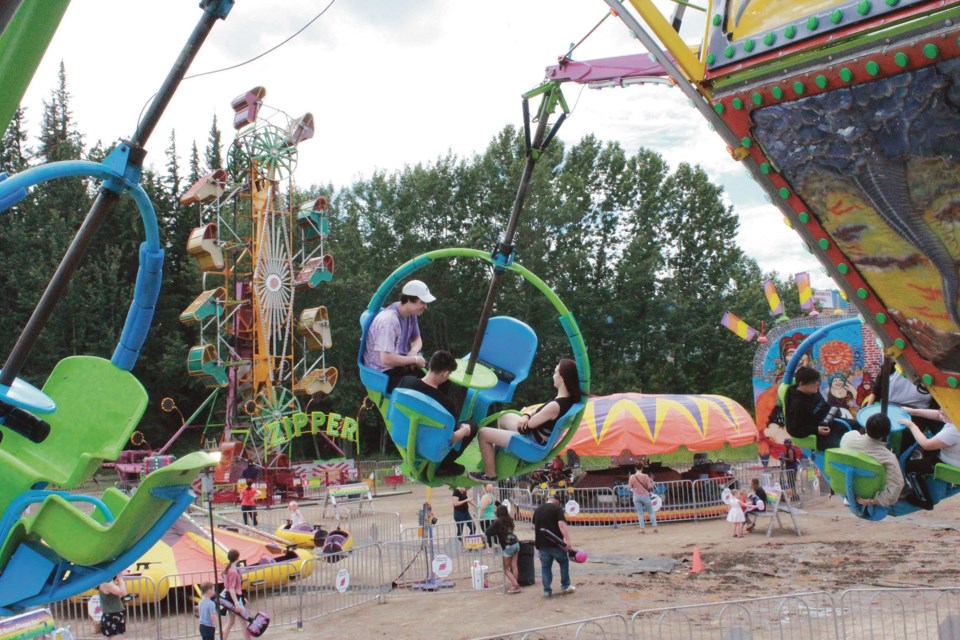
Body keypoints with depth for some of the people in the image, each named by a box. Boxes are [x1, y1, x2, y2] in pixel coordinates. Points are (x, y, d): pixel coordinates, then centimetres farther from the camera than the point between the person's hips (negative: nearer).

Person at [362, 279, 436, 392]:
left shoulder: (411, 313, -1)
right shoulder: (389, 320, -28)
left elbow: (417, 339, 15)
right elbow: (386, 359, -32)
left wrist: (413, 352, -8)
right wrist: (415, 359, -20)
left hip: (400, 364, 9)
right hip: (383, 373, -9)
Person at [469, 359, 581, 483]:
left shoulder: (555, 406, -36)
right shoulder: (570, 398, -9)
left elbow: (530, 423, -22)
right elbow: (541, 409, 5)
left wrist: (526, 417, 0)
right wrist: (527, 415, -12)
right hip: (540, 436, 9)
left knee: (483, 433, -1)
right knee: (503, 417, 30)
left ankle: (490, 474, 13)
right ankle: (497, 455, 42)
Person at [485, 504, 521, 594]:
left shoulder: (498, 522, -13)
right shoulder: (509, 521, 6)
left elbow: (488, 532, -16)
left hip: (507, 547, -6)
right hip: (516, 544, 6)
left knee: (506, 569, 4)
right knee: (514, 566, 9)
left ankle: (515, 585, -7)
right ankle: (514, 584, 10)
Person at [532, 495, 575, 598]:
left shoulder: (537, 510, 14)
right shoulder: (557, 508, -6)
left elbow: (534, 526, 21)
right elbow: (562, 525, -18)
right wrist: (568, 540, -23)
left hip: (542, 544, 5)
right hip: (556, 543, -4)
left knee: (545, 567, 9)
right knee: (564, 562, 15)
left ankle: (547, 591, 6)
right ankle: (565, 586, 20)